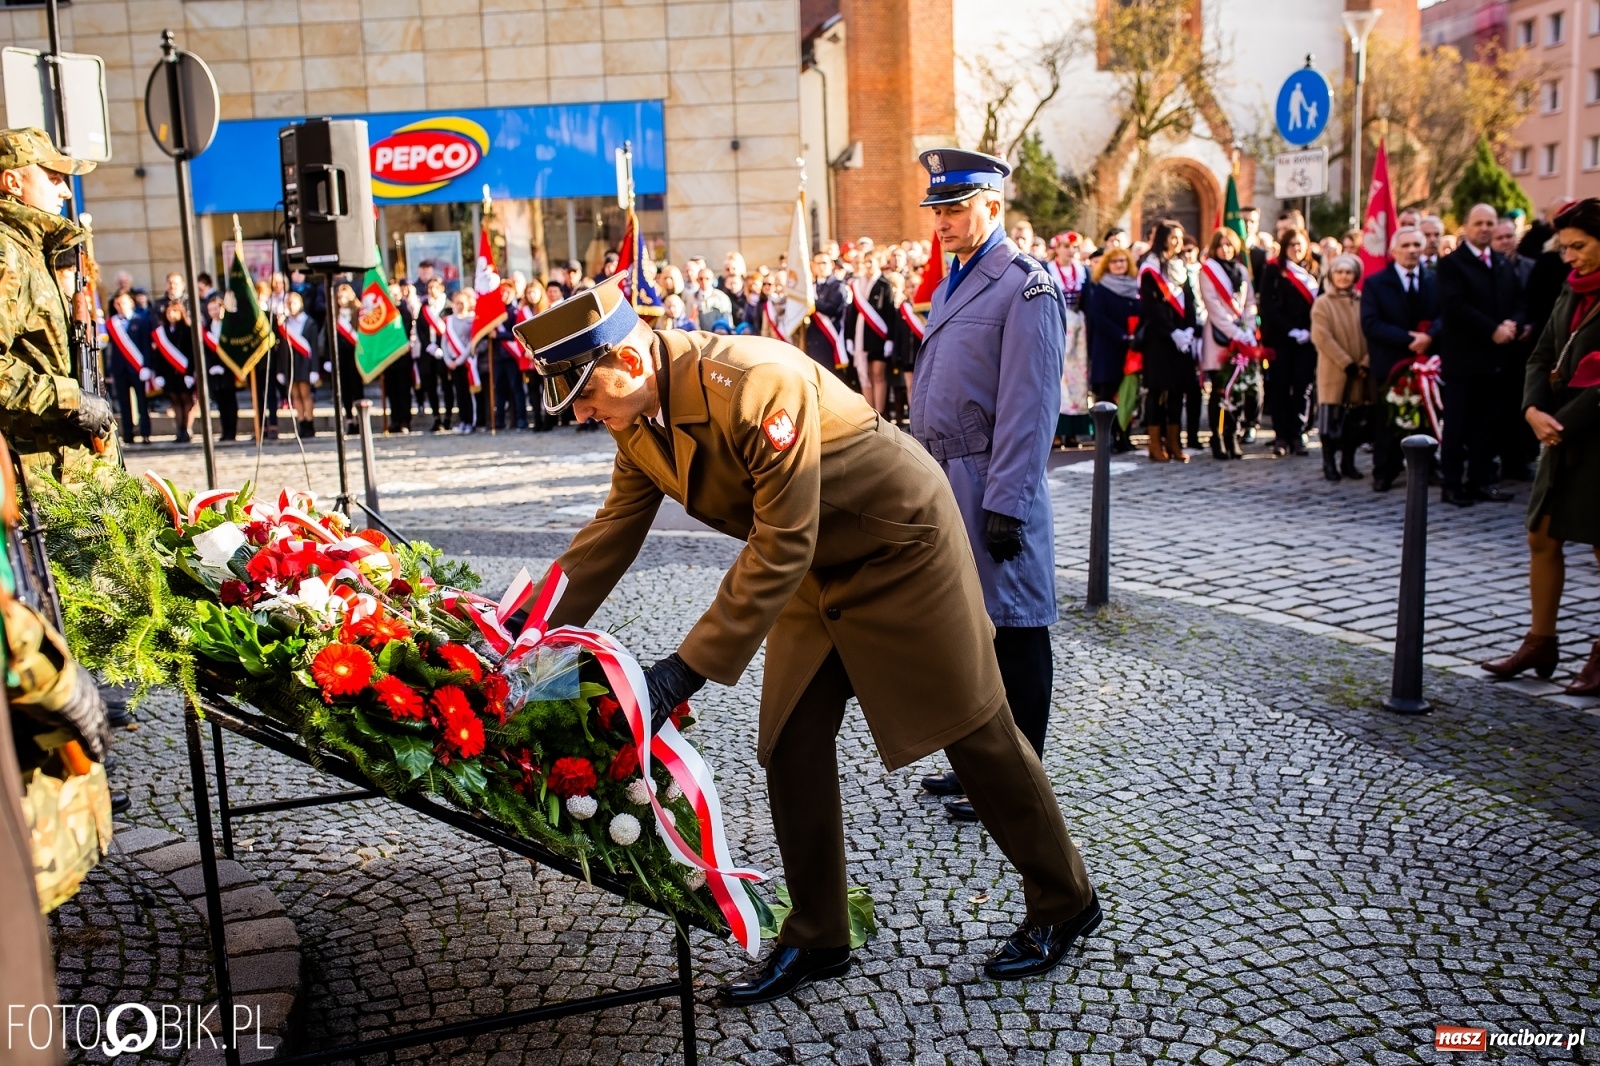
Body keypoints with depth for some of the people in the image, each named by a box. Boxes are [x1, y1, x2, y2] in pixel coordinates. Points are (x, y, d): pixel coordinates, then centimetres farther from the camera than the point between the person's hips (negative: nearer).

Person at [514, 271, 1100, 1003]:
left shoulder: (757, 385, -34)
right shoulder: (638, 416, -7)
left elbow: (782, 547, -33)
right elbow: (614, 528, 4)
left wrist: (688, 669, -33)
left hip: (904, 545, -8)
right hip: (820, 567, 8)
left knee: (974, 733, 5)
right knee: (789, 745, 5)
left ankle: (1064, 903, 26)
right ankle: (815, 940, 22)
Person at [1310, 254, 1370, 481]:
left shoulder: (1363, 302, 6)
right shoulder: (1322, 303, -2)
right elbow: (1322, 337, -10)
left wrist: (1365, 363, -10)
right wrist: (1347, 363, -15)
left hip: (1360, 374, 3)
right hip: (1333, 373, -3)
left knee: (1355, 420, 8)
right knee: (1331, 419, -1)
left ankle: (1348, 462, 18)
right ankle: (1329, 464, 8)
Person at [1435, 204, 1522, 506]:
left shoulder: (1504, 264, 17)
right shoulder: (1451, 263, -4)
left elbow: (1517, 303, 14)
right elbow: (1455, 306, -15)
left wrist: (1512, 325, -8)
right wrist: (1492, 330, -18)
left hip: (1494, 356, 6)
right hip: (1462, 356, -6)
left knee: (1486, 423, 8)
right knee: (1457, 424, -2)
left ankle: (1482, 480, 14)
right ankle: (1453, 484, 3)